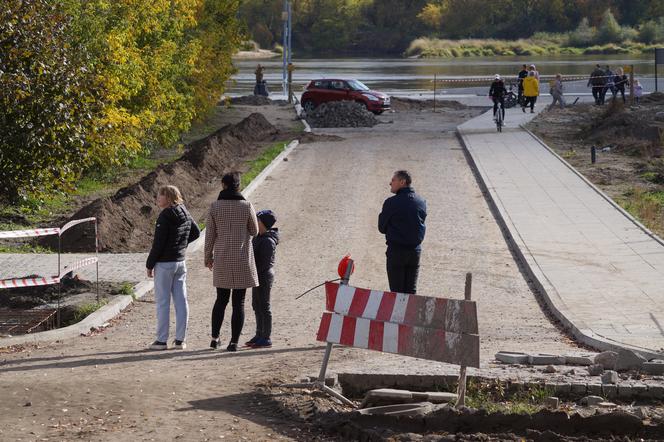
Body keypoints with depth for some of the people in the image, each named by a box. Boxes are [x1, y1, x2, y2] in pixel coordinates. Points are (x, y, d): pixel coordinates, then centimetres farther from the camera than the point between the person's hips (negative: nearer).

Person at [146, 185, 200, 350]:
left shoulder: (165, 216, -16)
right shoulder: (185, 214, 8)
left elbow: (158, 243, -17)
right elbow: (196, 232, 24)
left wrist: (149, 265, -10)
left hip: (164, 263, -7)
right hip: (180, 262, 7)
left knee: (163, 302, -2)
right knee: (181, 301, 7)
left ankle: (162, 340, 0)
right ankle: (180, 340, 10)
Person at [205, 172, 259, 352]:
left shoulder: (215, 206, -4)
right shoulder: (246, 206, -7)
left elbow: (210, 234, 0)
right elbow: (254, 231, 3)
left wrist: (208, 256, 12)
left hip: (222, 259, 2)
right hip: (243, 258, -2)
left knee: (221, 300, 17)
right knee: (238, 302, 2)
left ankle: (215, 338, 20)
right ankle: (234, 342, 0)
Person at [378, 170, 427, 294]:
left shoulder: (391, 202, -12)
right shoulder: (422, 202, 4)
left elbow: (382, 228, -4)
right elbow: (421, 224, 11)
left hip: (396, 250, -5)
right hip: (415, 250, 5)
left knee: (397, 291, 2)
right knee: (411, 291, 10)